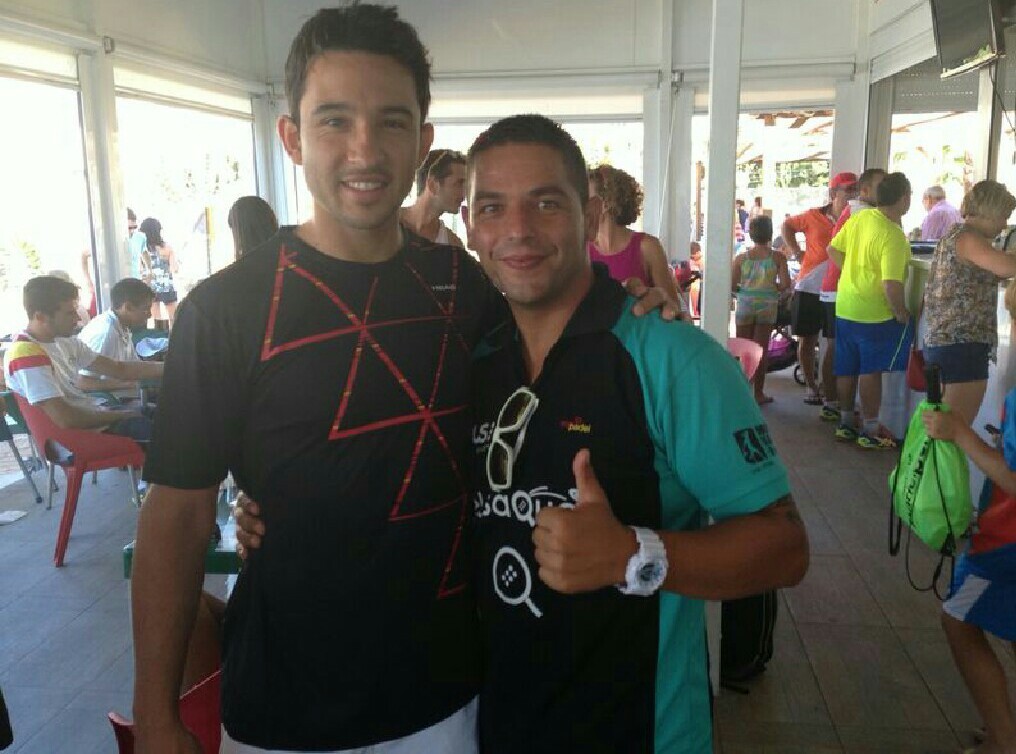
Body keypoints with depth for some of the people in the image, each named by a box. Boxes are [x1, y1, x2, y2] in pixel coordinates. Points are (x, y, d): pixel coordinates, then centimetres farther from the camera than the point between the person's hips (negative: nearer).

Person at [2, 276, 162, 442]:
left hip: (95, 416, 9)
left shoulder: (65, 342, 6)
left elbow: (120, 369, 9)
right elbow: (66, 419, -27)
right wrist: (124, 415, -14)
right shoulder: (26, 354, -21)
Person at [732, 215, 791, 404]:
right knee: (761, 350, 7)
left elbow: (731, 285, -4)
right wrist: (774, 288, 10)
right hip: (767, 305, 0)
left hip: (745, 304, 1)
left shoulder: (741, 258, -2)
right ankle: (758, 393, 11)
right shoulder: (778, 257, -4)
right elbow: (785, 283, -10)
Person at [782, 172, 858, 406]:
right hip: (809, 288, 0)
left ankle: (831, 389, 14)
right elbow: (788, 226, 14)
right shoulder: (814, 217, -1)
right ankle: (811, 386, 22)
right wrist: (796, 252, 4)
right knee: (807, 340, 8)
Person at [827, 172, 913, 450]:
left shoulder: (859, 218, -1)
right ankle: (870, 433, 10)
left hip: (845, 307, 7)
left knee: (847, 369, 15)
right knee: (871, 372, 2)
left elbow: (833, 250, 9)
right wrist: (901, 313, -11)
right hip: (874, 313, -7)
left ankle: (846, 424, 27)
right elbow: (891, 285, -25)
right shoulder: (893, 236, -21)